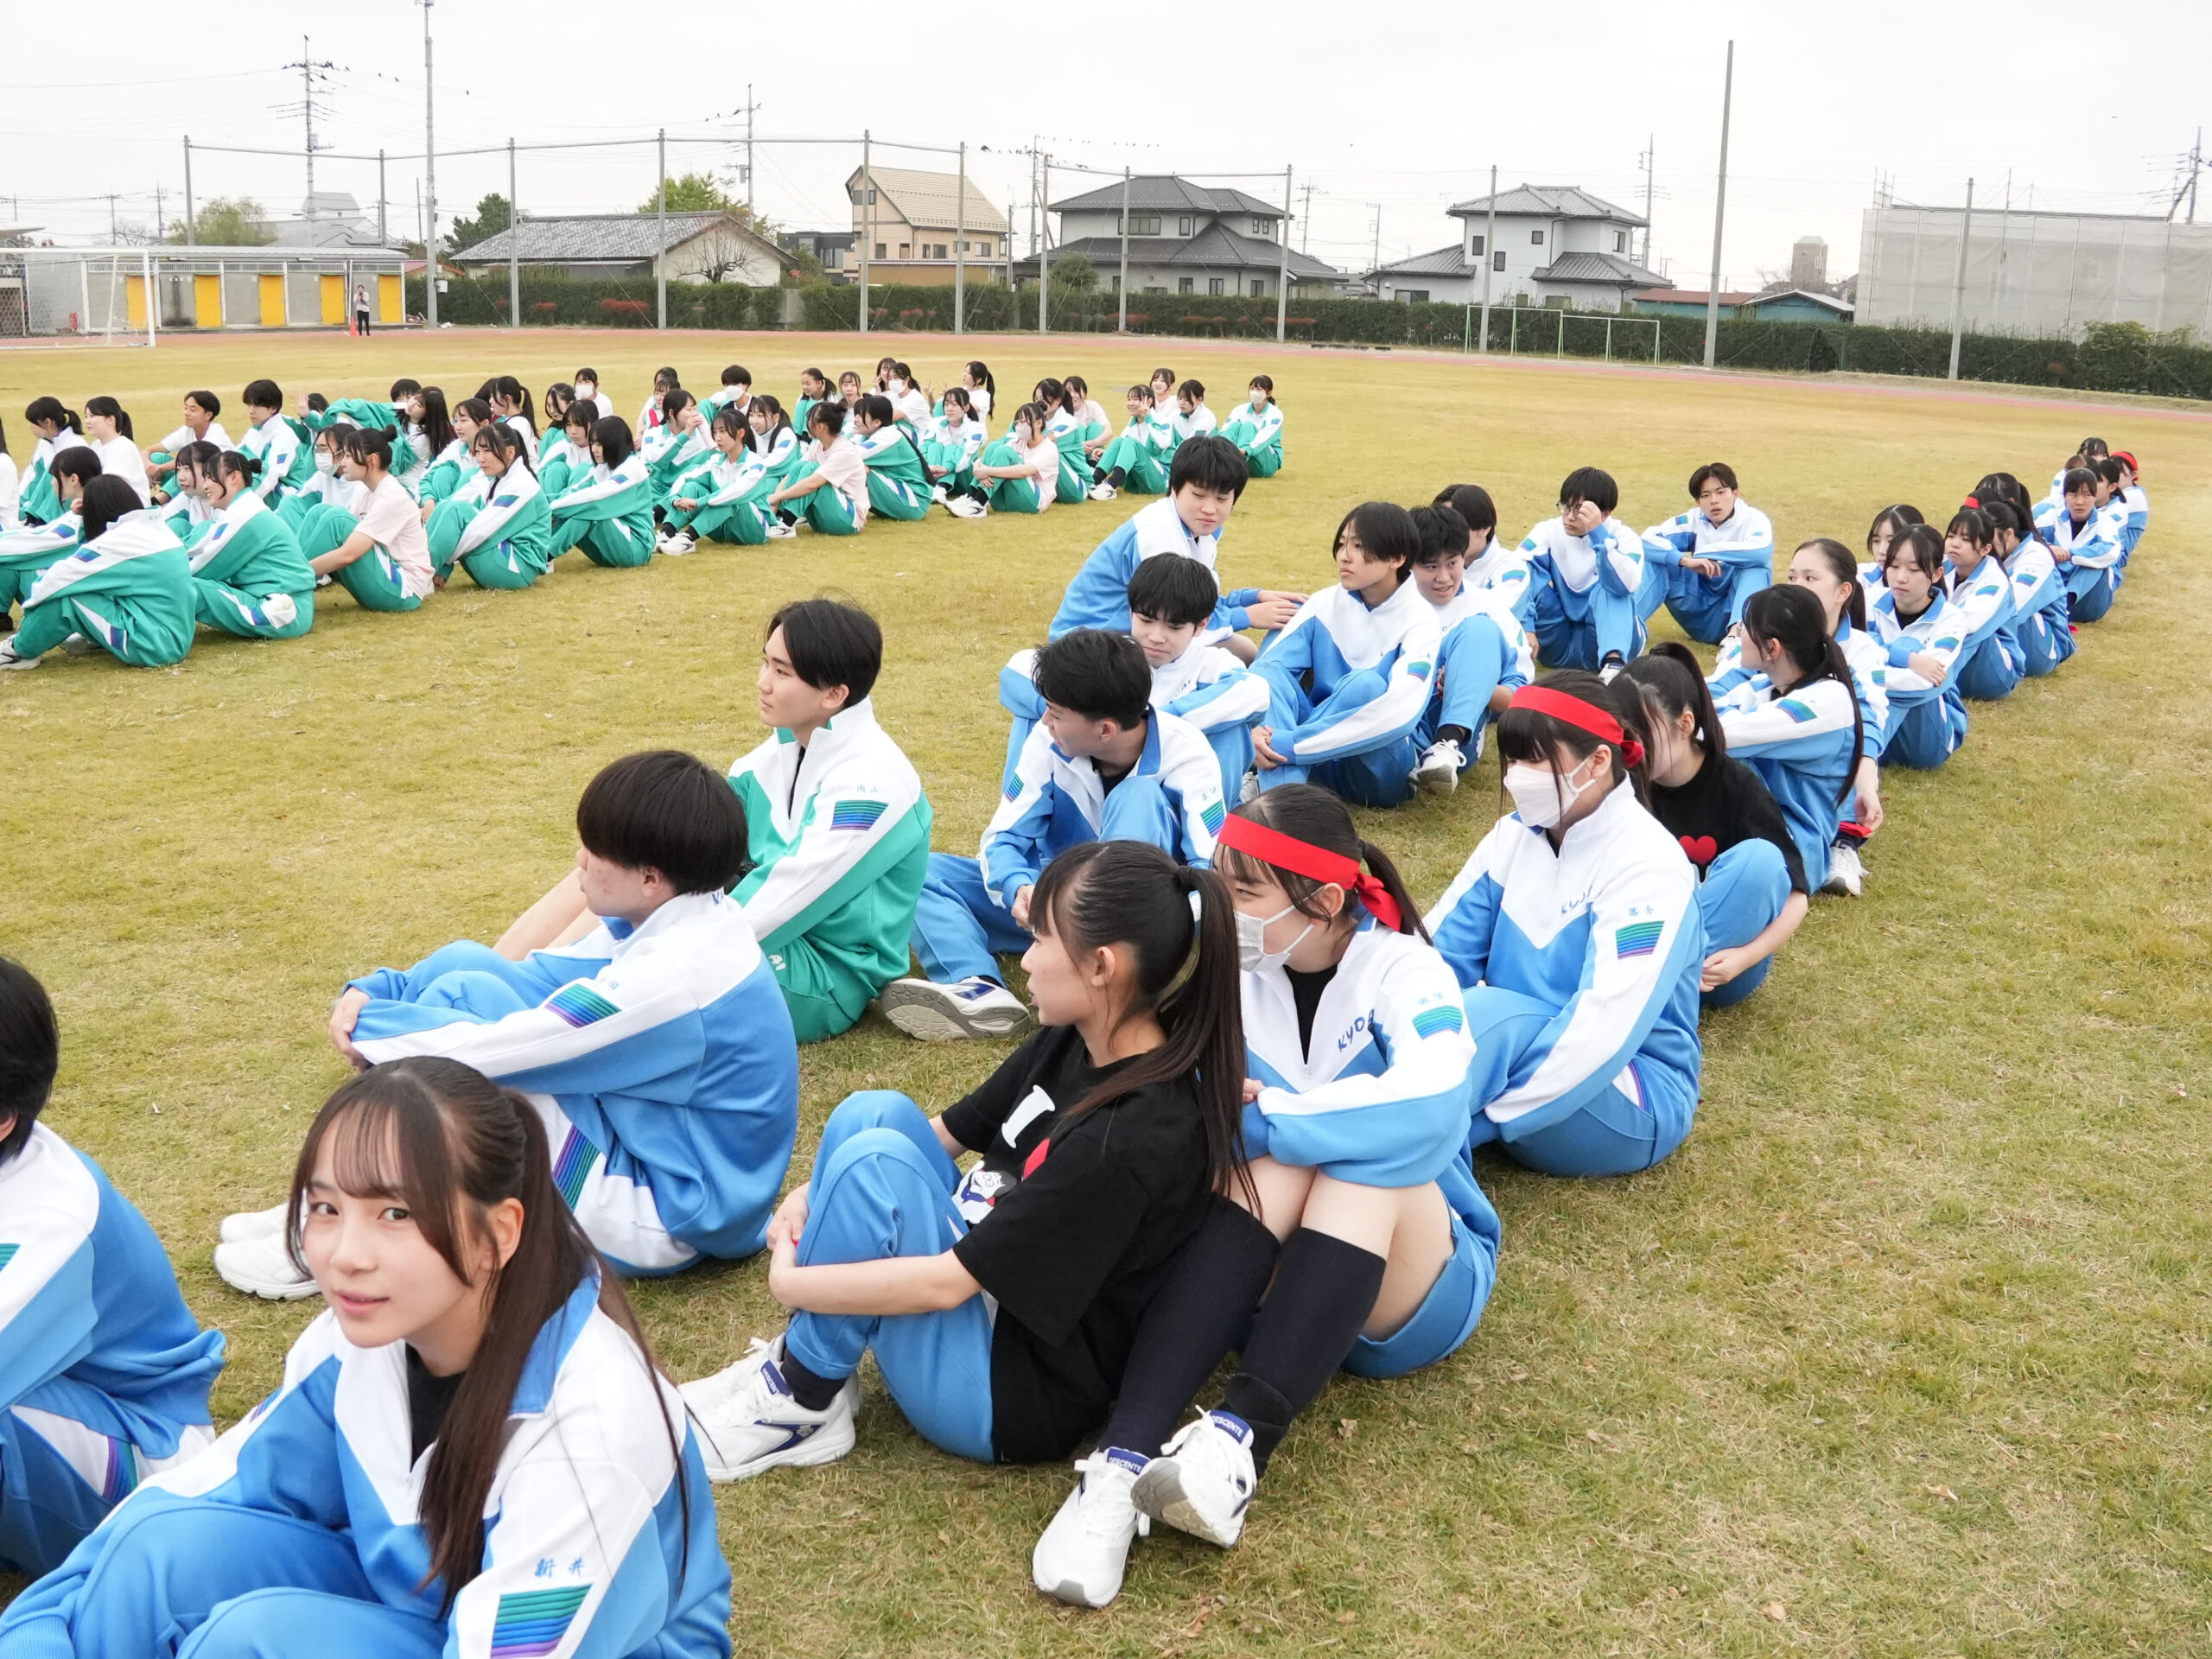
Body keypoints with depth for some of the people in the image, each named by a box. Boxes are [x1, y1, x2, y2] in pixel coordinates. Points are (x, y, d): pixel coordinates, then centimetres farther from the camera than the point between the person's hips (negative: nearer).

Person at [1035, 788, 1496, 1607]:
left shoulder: (1403, 971, -14)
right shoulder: (1231, 975, -2)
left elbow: (1430, 1107, -35)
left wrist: (1260, 1114, -30)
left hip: (1412, 1289, -2)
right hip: (1273, 1281, 2)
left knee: (1365, 1167, -31)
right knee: (1276, 1175, -29)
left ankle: (1236, 1448, -45)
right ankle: (1120, 1465, -44)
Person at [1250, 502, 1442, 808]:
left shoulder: (1419, 621, -13)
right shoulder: (1325, 604, 2)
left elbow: (1400, 713, -30)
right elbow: (1267, 664, -7)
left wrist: (1287, 744, -35)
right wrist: (1255, 726, -31)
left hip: (1381, 771, -5)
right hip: (1322, 757, 5)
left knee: (1366, 685, -31)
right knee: (1271, 673, -19)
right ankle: (1282, 792, -42)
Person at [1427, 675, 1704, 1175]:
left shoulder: (1646, 864, -18)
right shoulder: (1516, 834, 3)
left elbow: (1604, 1029, -28)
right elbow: (1439, 950, -2)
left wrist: (1487, 1115, -29)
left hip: (1634, 1105, -7)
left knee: (1491, 1015, -34)